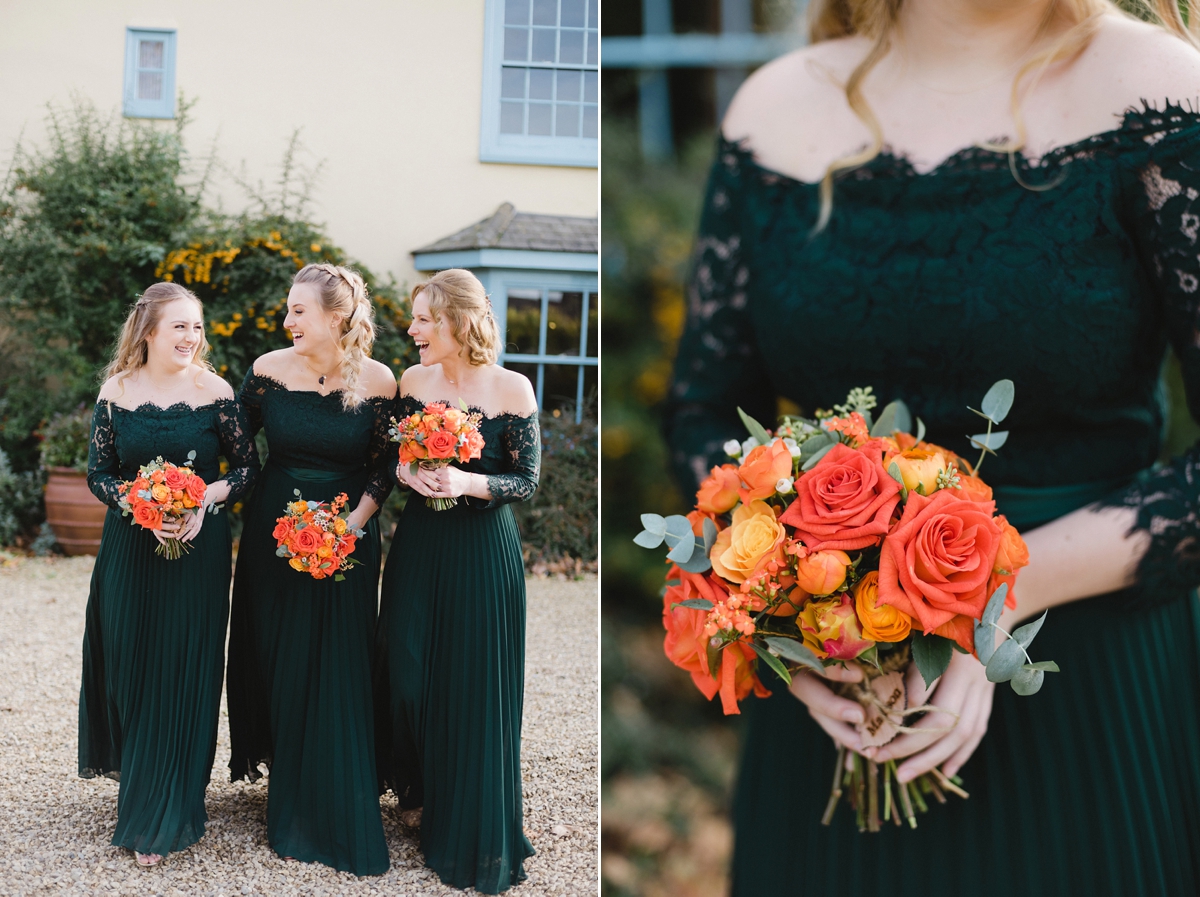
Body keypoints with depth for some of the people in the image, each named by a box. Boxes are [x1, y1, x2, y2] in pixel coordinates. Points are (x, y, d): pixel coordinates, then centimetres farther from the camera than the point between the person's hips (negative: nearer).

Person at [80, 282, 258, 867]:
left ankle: (160, 820, 13)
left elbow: (247, 467, 1)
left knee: (182, 672, 0)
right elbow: (98, 473, 4)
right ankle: (134, 780, 29)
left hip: (198, 550, -1)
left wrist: (206, 498, -16)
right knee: (127, 664, 6)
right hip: (129, 548, 2)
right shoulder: (116, 392, 0)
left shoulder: (215, 392, -4)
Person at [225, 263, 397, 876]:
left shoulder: (378, 382, -8)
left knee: (334, 674, 0)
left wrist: (353, 523, -14)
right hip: (274, 529, 2)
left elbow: (383, 470, -2)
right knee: (272, 658, 9)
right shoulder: (269, 369, -4)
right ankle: (282, 765, 31)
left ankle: (338, 819, 12)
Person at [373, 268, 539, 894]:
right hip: (419, 542, 4)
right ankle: (420, 791, 31)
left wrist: (470, 483, -23)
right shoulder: (412, 382, 2)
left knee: (473, 684, 3)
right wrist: (405, 471, -11)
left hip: (483, 550, -3)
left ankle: (472, 827, 21)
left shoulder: (512, 389, -11)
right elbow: (395, 456, 11)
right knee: (406, 670, 5)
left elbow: (527, 480, -7)